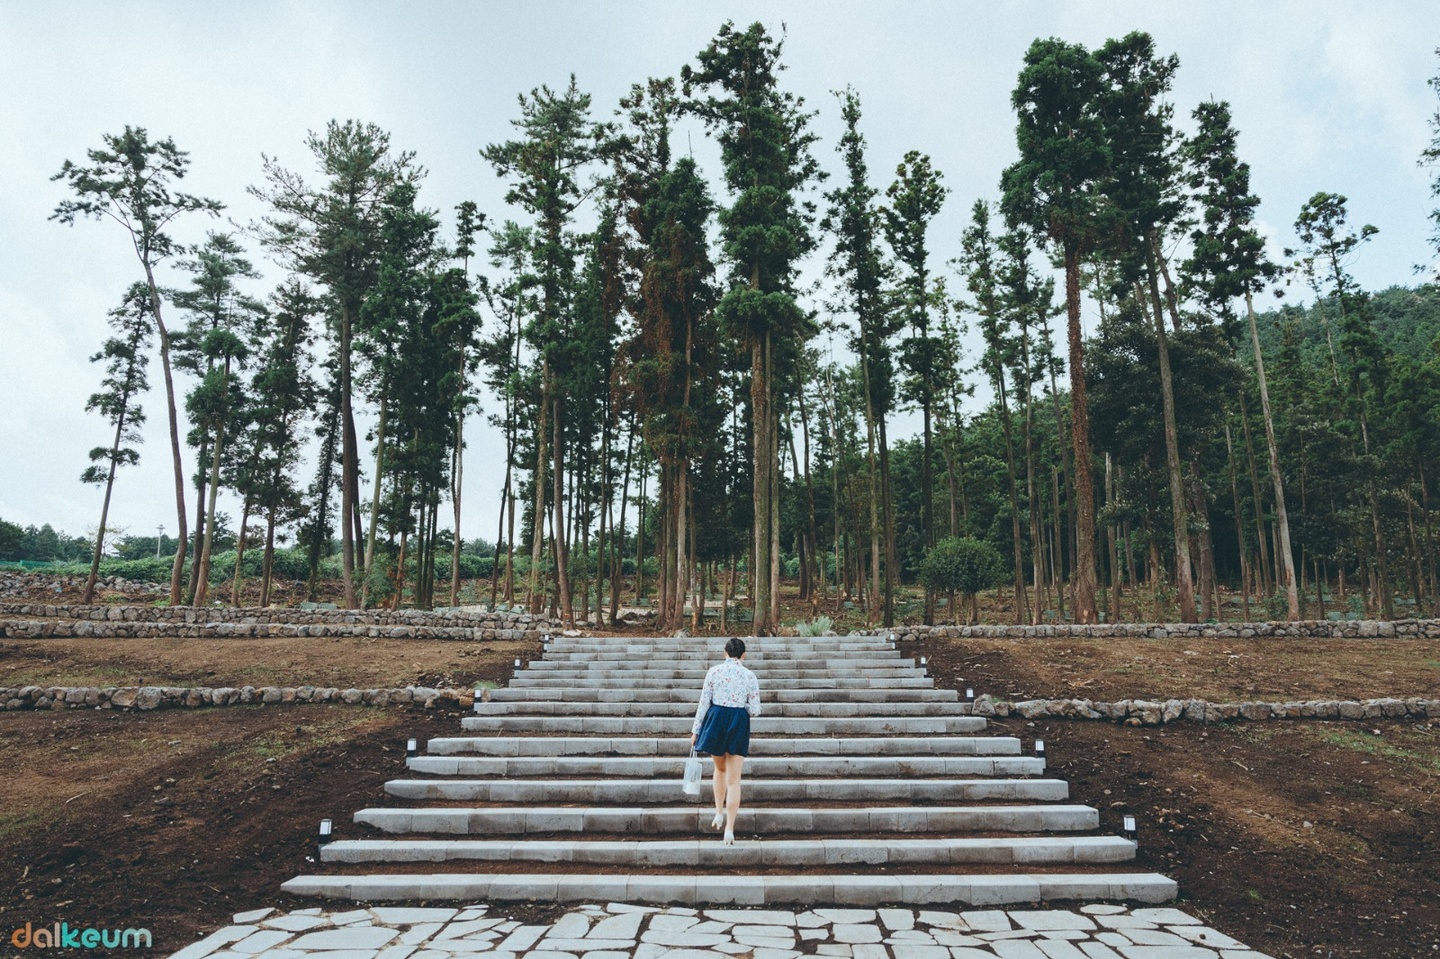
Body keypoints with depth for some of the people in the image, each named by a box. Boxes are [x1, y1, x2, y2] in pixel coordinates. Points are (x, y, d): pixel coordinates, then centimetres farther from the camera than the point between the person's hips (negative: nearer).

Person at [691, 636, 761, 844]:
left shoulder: (713, 671, -3)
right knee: (734, 779, 4)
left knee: (720, 768, 26)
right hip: (739, 725, -1)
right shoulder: (750, 676, -2)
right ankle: (729, 829, 1)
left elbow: (704, 703, -3)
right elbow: (755, 710, -3)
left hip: (715, 721, 1)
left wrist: (695, 730, 4)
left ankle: (719, 813, 23)